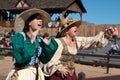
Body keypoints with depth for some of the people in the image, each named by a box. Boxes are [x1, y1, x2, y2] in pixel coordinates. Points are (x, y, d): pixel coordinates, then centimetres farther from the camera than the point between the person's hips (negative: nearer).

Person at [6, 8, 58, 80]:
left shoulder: (40, 40, 3)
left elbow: (44, 60, 5)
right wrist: (31, 41, -22)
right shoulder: (19, 36, -12)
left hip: (37, 74, 6)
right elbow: (20, 59, -24)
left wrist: (48, 45, -5)